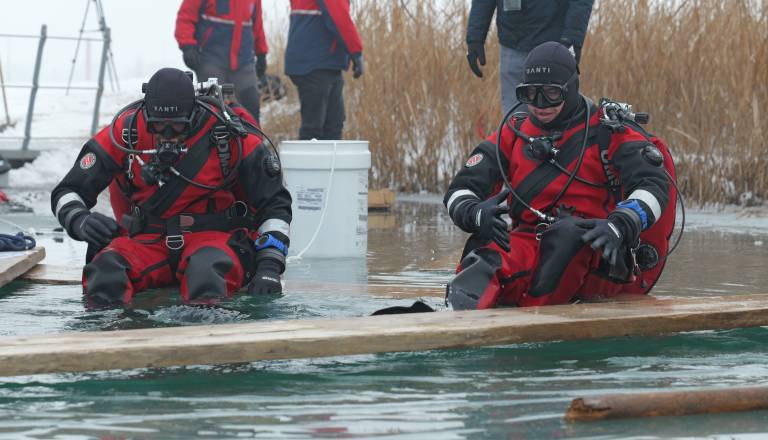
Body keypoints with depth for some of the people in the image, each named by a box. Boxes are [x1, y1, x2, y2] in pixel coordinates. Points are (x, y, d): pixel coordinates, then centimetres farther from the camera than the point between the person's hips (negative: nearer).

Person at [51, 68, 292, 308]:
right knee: (107, 266, -32)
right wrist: (80, 221, -21)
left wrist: (269, 266, -11)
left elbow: (274, 202, 1)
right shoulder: (125, 131, -4)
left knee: (208, 267, -39)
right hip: (147, 239, 2)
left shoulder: (230, 135, -8)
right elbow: (68, 192, 3)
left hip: (213, 237, -2)